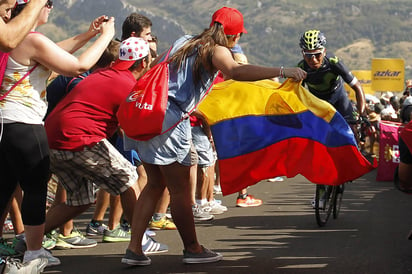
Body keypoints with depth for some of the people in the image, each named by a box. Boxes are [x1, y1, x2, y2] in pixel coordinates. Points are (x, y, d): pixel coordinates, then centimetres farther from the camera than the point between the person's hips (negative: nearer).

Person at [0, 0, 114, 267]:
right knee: (35, 188, 3)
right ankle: (34, 252, 10)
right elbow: (79, 65, -12)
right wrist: (106, 36, 0)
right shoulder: (34, 41, -18)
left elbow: (53, 53, 23)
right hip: (24, 127, -9)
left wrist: (87, 35, 23)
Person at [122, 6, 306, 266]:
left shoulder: (184, 41, 19)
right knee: (181, 188, 5)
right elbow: (237, 72, -26)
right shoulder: (216, 51, -4)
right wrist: (282, 71, -30)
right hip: (169, 118, -8)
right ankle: (193, 249, 17)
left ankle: (134, 249, 14)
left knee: (155, 184, 16)